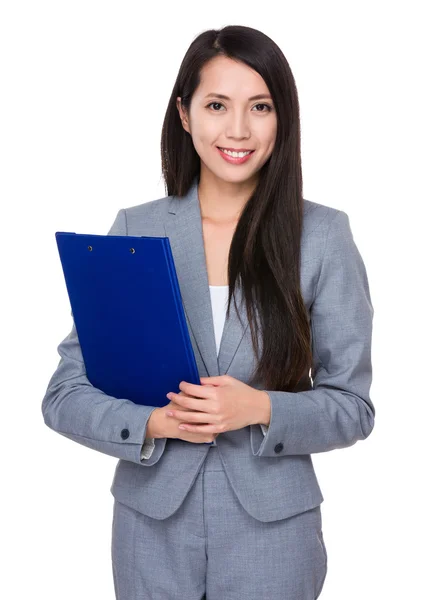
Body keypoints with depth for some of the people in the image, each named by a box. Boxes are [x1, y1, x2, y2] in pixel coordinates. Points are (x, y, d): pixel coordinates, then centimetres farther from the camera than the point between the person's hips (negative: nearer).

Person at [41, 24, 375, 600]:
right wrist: (155, 423, -19)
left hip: (272, 529, -1)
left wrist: (261, 409, -20)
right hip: (152, 527, 1)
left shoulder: (323, 235, -6)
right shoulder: (136, 229, -3)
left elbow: (352, 406, -3)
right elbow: (65, 394, -2)